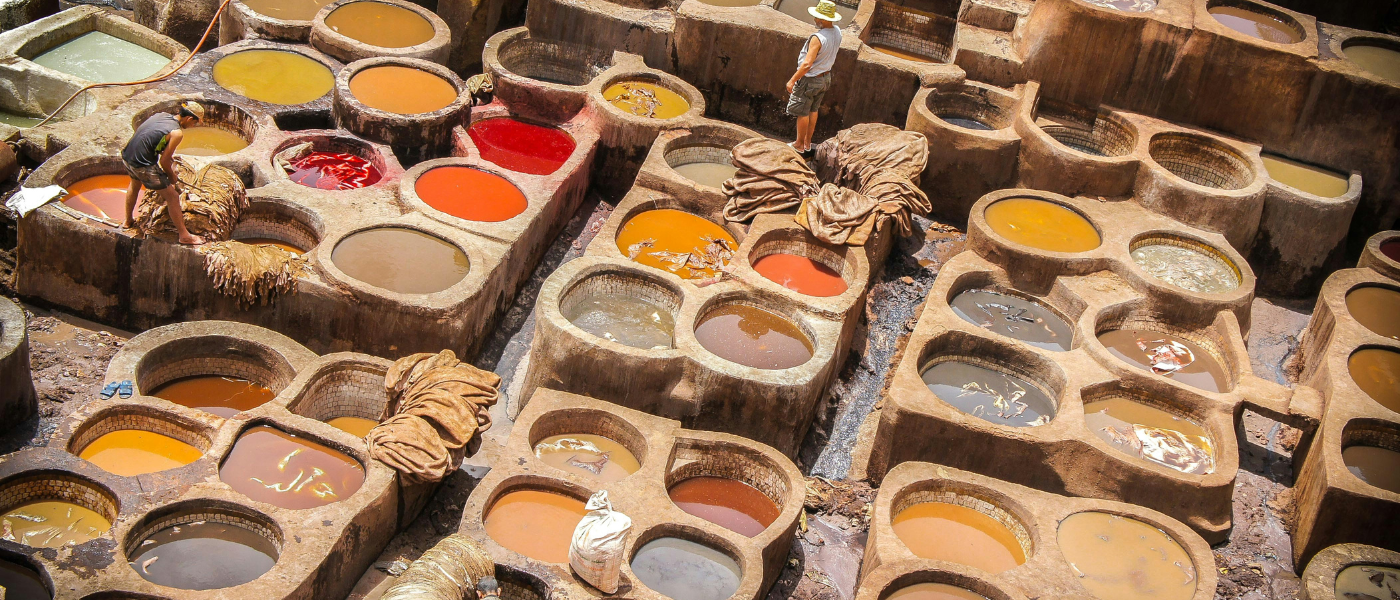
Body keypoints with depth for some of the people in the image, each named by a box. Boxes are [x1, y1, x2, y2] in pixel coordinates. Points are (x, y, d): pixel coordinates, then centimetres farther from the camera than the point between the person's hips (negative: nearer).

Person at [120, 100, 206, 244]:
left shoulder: (161, 115, 5)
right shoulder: (177, 133, -17)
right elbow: (164, 162, -14)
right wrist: (172, 177, 5)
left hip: (127, 156, 8)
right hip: (143, 166, -8)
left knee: (135, 184, 37)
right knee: (173, 196, 5)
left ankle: (127, 220, 57)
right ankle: (184, 235, 13)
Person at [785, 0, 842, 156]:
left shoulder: (817, 38, -31)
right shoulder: (837, 32, -6)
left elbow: (807, 64, -31)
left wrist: (792, 80, -23)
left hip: (810, 80, -8)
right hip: (825, 77, 8)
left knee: (802, 113, 8)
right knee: (813, 110, 22)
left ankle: (800, 145, 22)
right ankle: (807, 143, 33)